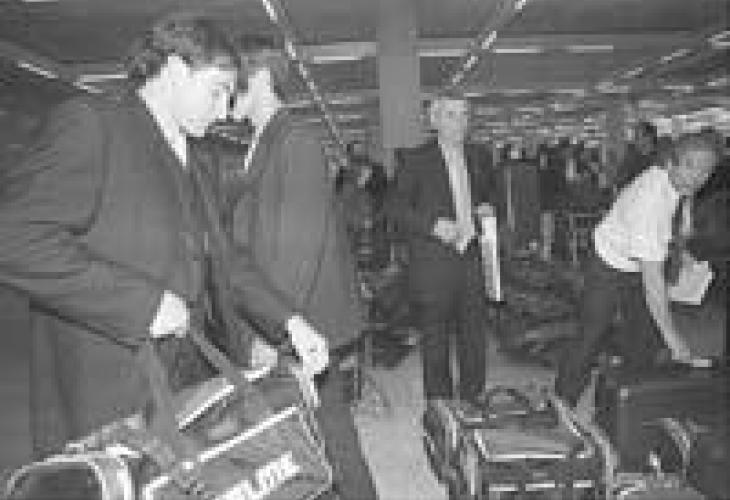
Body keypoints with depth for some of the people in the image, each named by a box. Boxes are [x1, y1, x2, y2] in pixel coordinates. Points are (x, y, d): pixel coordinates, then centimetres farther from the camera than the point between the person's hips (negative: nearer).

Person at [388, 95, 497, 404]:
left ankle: (473, 402, 27)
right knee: (435, 344, 5)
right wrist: (433, 225, -20)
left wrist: (488, 208, 5)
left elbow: (490, 193, 27)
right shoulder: (415, 160, -2)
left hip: (472, 262, 4)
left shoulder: (479, 158, 13)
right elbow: (396, 210, -7)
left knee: (475, 340, 10)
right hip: (433, 267, -4)